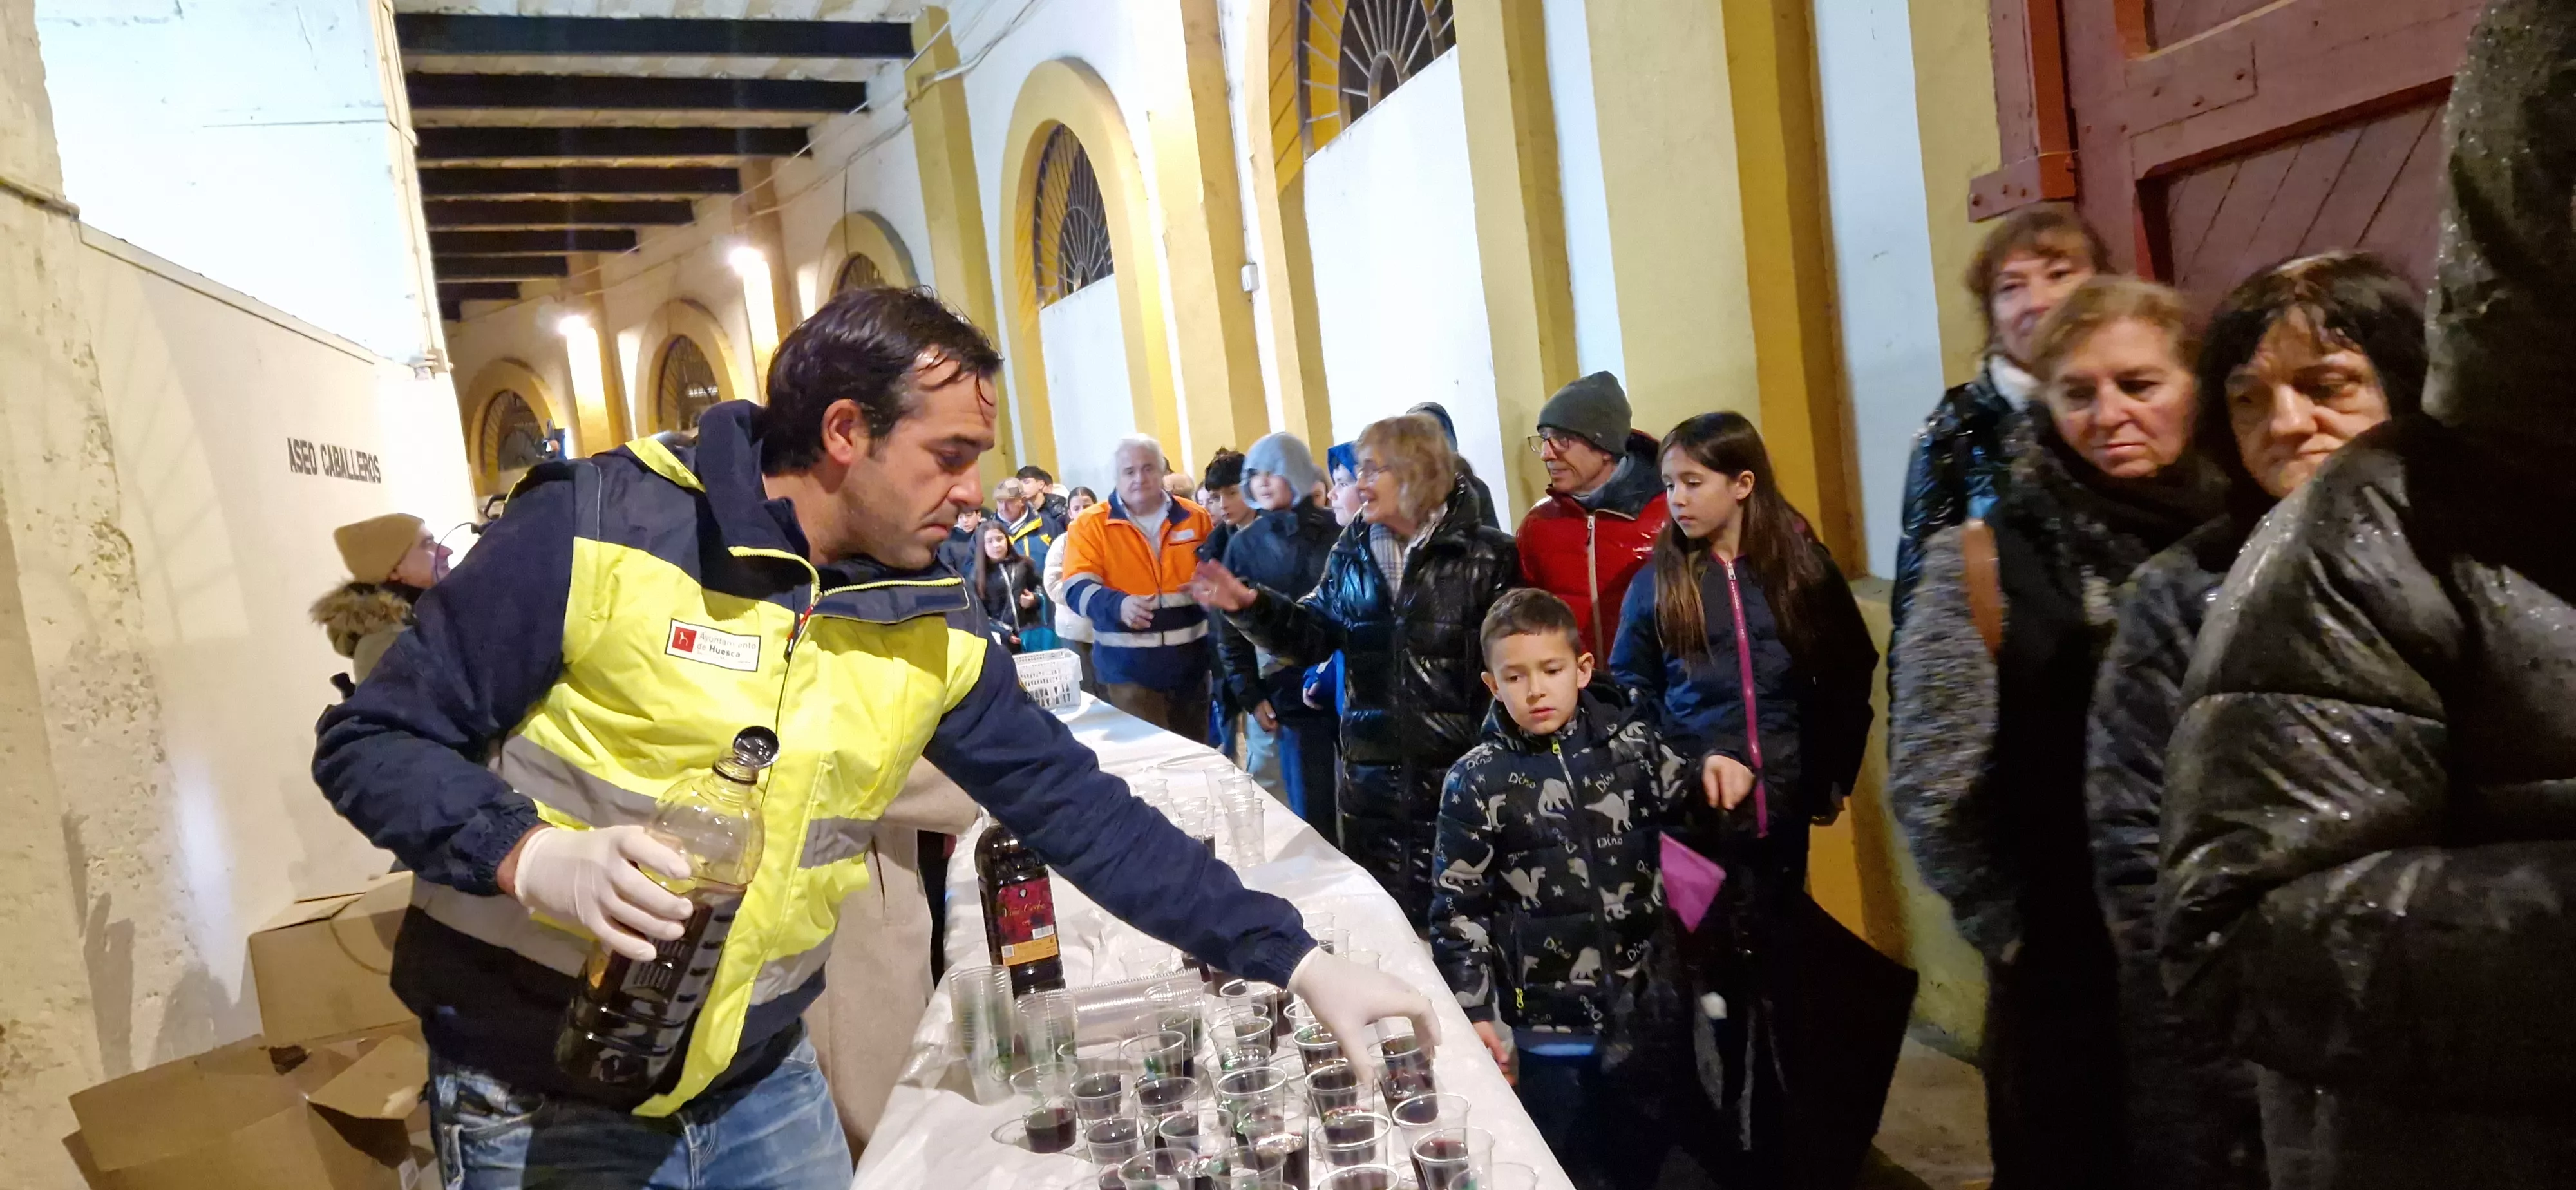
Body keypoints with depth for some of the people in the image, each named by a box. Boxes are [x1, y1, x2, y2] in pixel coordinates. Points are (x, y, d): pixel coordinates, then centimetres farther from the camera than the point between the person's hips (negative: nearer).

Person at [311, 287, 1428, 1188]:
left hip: (764, 1081, 4)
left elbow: (1083, 813, -2)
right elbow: (371, 741, -11)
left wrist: (1295, 959, -5)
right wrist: (535, 857, -29)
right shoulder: (594, 530, -17)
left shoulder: (929, 627, -3)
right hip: (545, 1097, -4)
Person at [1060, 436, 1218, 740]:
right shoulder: (1091, 524, -4)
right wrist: (1118, 605, -33)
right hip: (1129, 669, -3)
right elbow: (1077, 589, -13)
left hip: (1190, 664, 4)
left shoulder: (1195, 518, 6)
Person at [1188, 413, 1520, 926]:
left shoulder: (1484, 555, -9)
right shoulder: (1351, 553, 8)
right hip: (1371, 773, 5)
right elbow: (1313, 633, 8)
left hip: (1460, 772, -5)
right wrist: (1250, 606, -7)